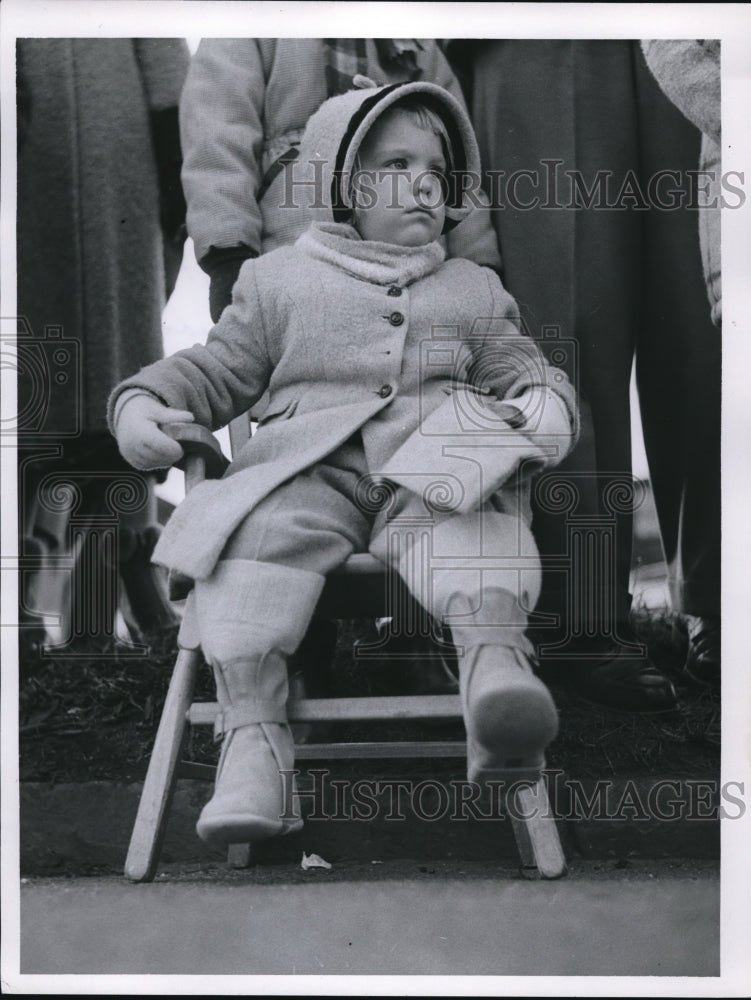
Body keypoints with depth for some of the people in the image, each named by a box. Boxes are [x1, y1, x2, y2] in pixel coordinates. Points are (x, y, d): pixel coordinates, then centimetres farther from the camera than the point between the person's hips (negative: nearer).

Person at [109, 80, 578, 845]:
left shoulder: (473, 290, 27)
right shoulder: (278, 279, 23)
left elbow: (514, 367, 24)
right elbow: (217, 370, 23)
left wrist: (545, 401, -1)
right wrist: (143, 401, 3)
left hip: (433, 459, 1)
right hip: (310, 465, 0)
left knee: (468, 516, -36)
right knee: (259, 529, -33)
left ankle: (493, 657, -60)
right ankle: (251, 734, -39)